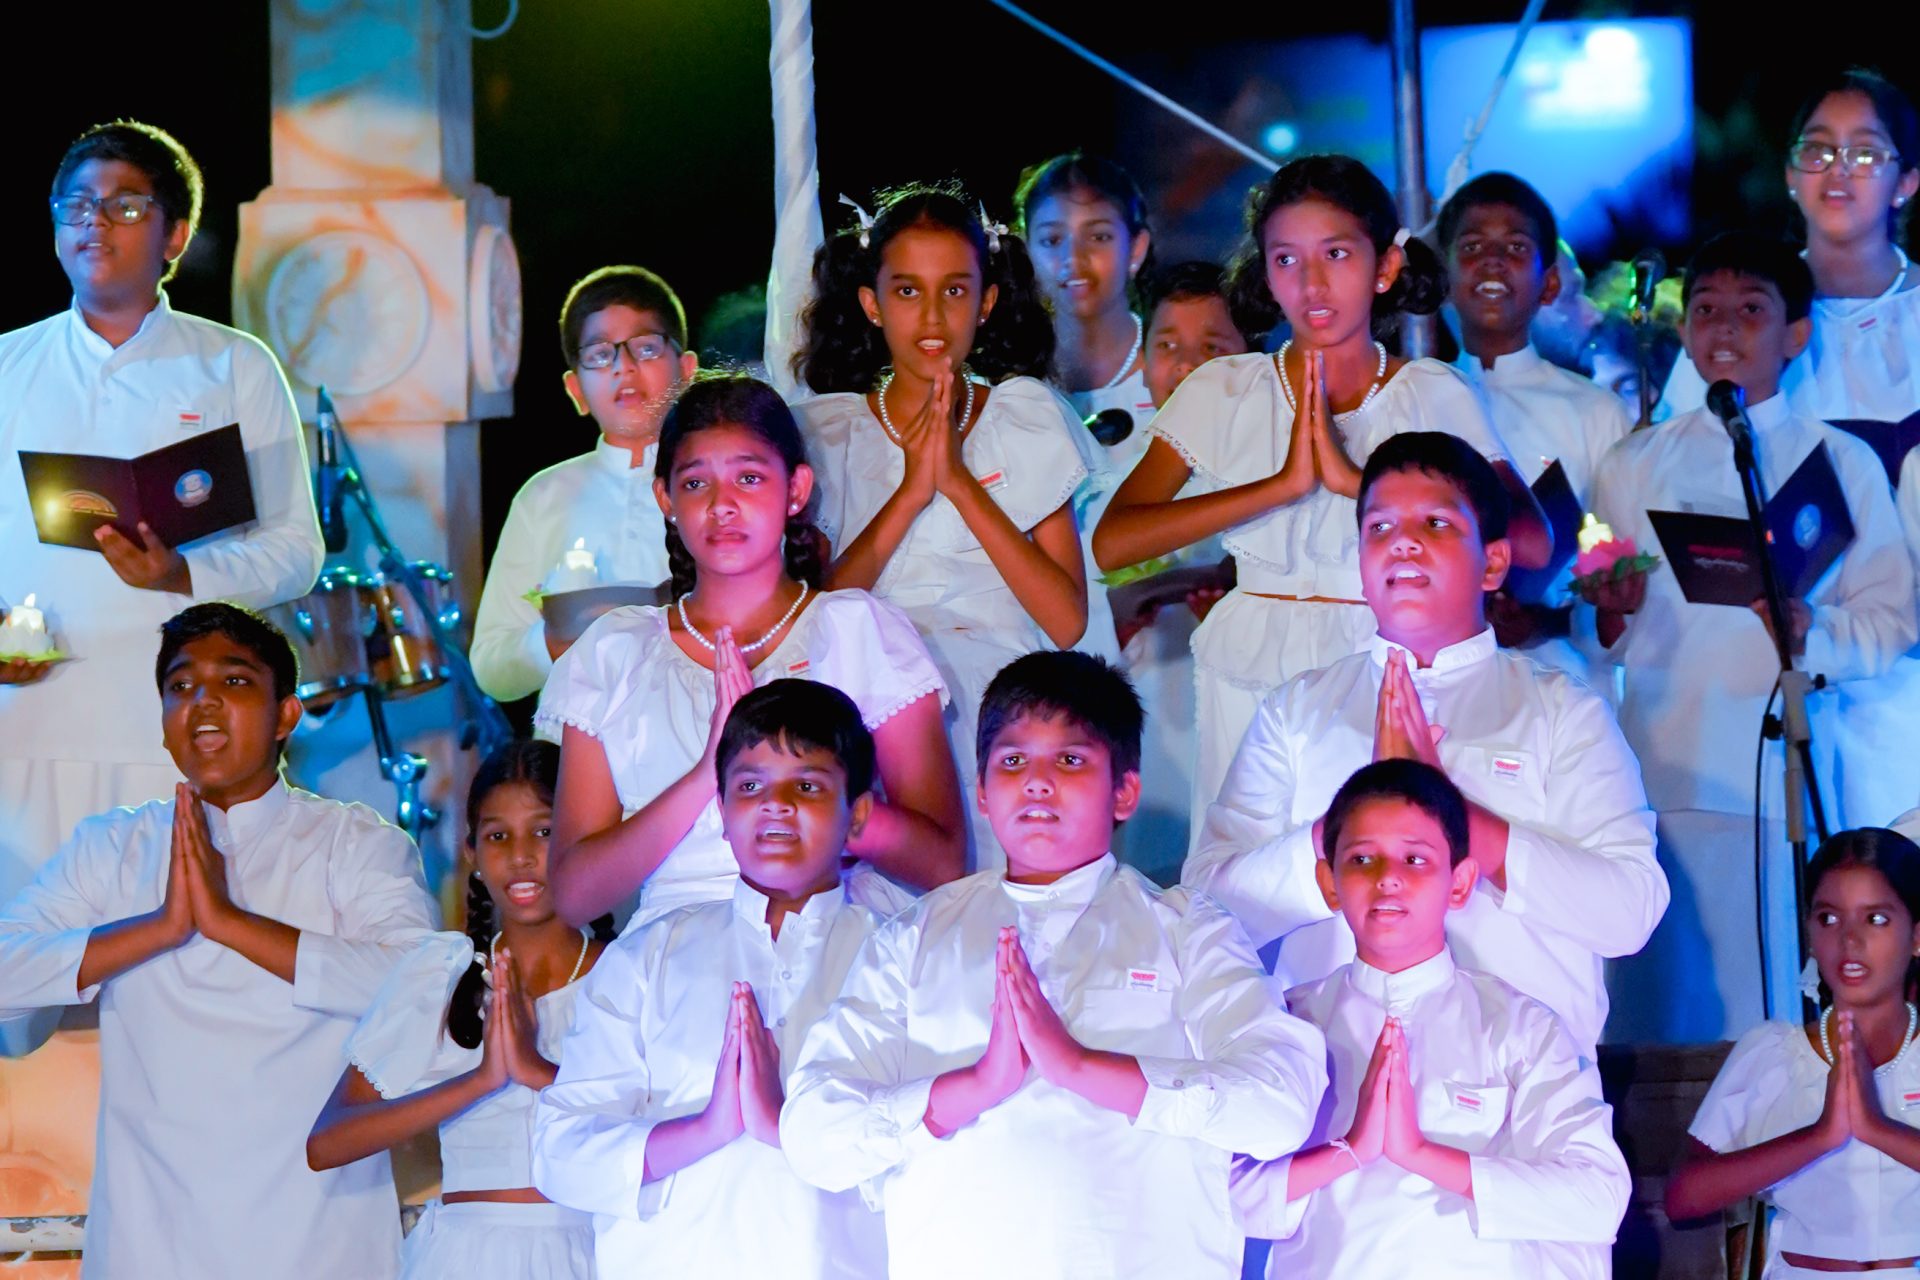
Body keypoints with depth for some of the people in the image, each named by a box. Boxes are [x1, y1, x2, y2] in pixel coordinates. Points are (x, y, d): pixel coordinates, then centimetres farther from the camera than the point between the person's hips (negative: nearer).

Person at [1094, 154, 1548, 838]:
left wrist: (1358, 479, -18)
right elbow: (1111, 543, -8)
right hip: (1251, 682, 1)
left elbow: (1532, 544, -12)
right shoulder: (1223, 392, 6)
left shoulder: (1434, 395, 4)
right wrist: (1284, 485, -17)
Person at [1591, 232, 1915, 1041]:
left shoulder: (1841, 464, 9)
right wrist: (1609, 614, -8)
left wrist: (1815, 635, -16)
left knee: (1776, 1012, -5)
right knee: (1664, 1012, -3)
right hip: (1660, 779, 2)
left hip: (1786, 785, -1)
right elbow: (1606, 637, 15)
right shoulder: (1635, 466, 15)